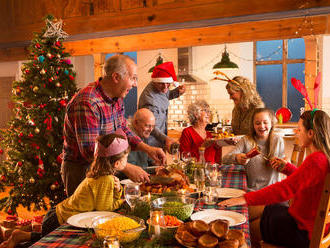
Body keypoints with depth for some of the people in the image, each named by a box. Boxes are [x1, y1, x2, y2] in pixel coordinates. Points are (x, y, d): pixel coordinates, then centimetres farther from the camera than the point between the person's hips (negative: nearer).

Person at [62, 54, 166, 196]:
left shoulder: (116, 98, 2)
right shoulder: (87, 103, -28)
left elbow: (122, 130, 13)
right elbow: (89, 151, -31)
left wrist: (147, 149, -1)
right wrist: (127, 168, -31)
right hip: (81, 171, -9)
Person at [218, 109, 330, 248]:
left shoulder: (315, 160, -27)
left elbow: (284, 189, -30)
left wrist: (246, 199, -29)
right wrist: (286, 167, 7)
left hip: (305, 232, -9)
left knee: (251, 228, 6)